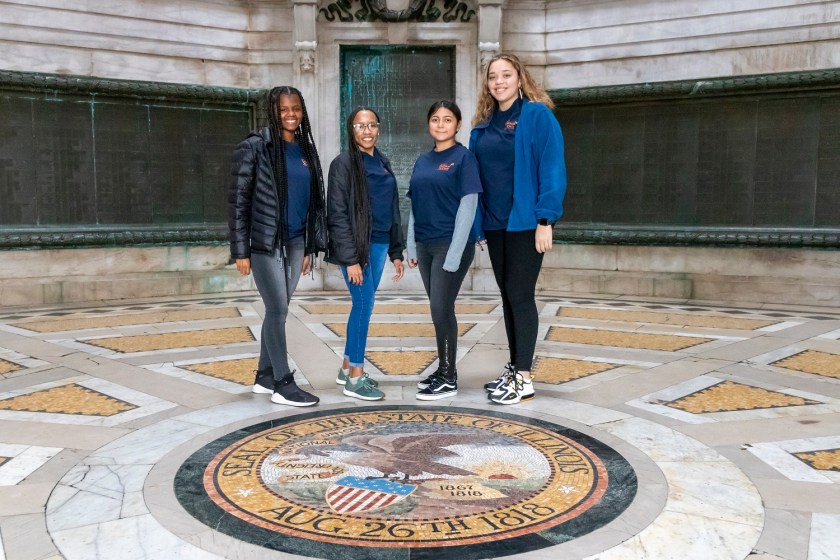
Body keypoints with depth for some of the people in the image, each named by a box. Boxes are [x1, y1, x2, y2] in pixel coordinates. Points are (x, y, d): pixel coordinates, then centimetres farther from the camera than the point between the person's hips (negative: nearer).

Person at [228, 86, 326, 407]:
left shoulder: (306, 149, 11)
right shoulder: (255, 146, -6)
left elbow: (314, 201, 15)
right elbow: (237, 199, -8)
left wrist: (310, 247, 12)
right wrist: (241, 250, -12)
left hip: (296, 242, 6)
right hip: (265, 243, -6)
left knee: (278, 311, 11)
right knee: (278, 311, -5)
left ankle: (265, 377, 22)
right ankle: (283, 384, 4)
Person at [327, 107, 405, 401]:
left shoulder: (383, 163, 14)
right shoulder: (343, 163, -6)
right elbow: (337, 214, -11)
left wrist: (396, 251, 12)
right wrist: (350, 258, -17)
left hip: (379, 245, 7)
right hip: (357, 246, -7)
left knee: (363, 305, 10)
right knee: (364, 304, -7)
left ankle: (347, 367, 22)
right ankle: (355, 377, 2)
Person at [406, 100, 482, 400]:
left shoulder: (464, 157, -5)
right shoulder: (422, 161, 13)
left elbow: (468, 206, -11)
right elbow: (415, 207, 15)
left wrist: (455, 253, -17)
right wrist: (412, 247, 8)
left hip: (451, 245, -6)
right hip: (426, 246, 6)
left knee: (442, 309, -6)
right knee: (439, 310, 12)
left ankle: (449, 379, 5)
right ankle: (443, 370, 23)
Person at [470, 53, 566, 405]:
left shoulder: (537, 115, -6)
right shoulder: (483, 124, 12)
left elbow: (552, 168, -12)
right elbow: (476, 174, 14)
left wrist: (545, 220, -18)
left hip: (524, 222, -6)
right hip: (494, 223, 6)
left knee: (520, 294, -3)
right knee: (508, 295, 12)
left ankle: (524, 378, 6)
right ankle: (514, 368, 23)